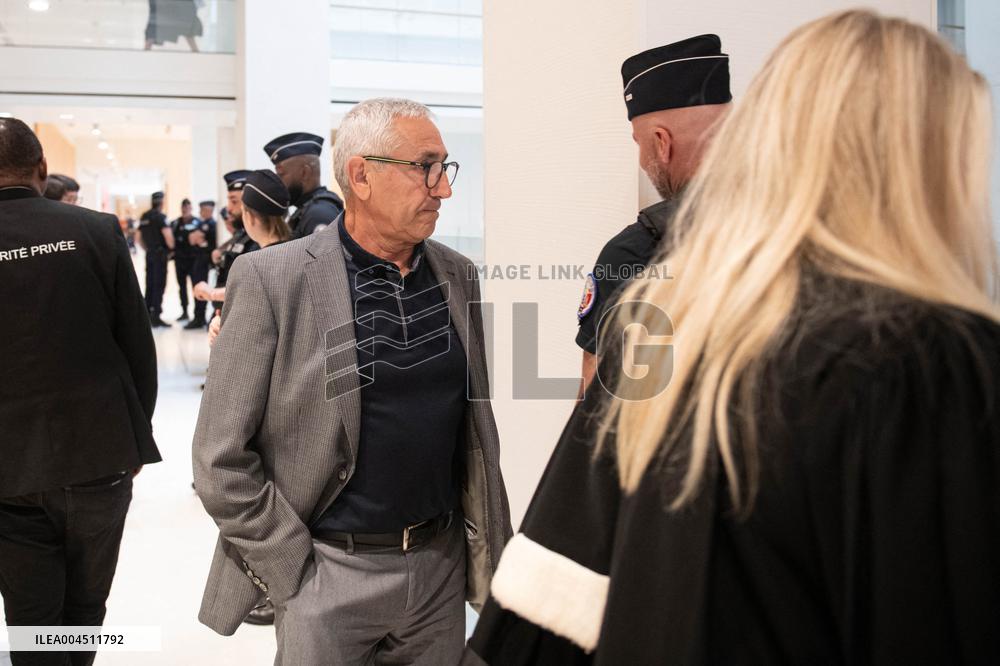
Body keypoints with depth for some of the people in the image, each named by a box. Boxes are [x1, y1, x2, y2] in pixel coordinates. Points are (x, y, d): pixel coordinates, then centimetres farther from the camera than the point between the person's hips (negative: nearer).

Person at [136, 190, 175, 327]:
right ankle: (156, 317, -6)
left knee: (149, 285, 13)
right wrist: (171, 248, -4)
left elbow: (139, 238, 17)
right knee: (159, 285, -5)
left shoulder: (144, 217, 11)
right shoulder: (160, 217, -12)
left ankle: (147, 314, 18)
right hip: (160, 254, -7)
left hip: (149, 254, 7)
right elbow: (168, 235, -22)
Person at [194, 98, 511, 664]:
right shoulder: (271, 279, -12)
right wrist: (293, 571, -9)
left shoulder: (458, 274, 4)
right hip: (330, 573, -4)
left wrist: (490, 548, 9)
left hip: (443, 566, 5)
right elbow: (222, 458, -10)